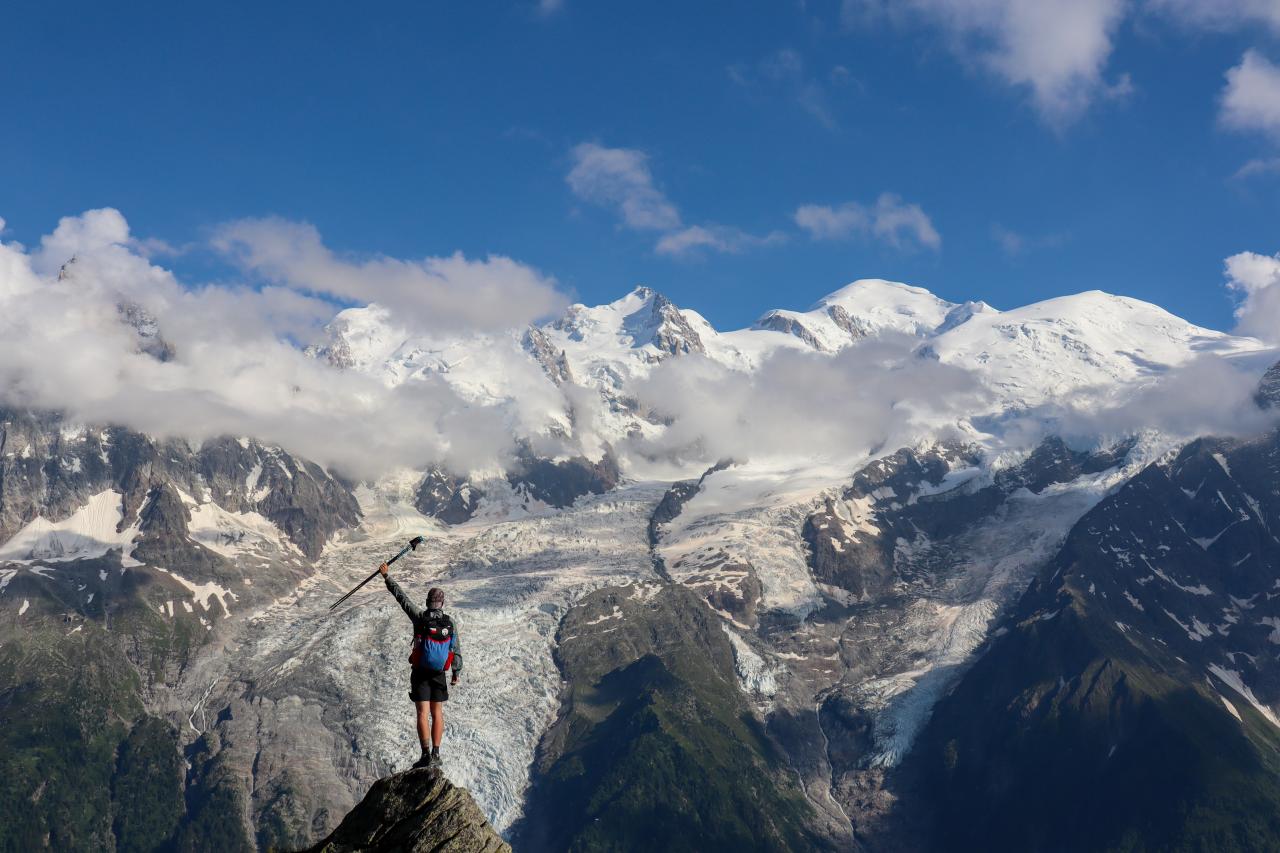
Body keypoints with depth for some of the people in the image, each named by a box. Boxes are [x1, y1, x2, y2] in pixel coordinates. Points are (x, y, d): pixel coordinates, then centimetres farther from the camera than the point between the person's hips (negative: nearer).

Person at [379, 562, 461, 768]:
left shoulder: (420, 617, -9)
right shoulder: (450, 624, -2)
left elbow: (401, 596, -3)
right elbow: (457, 651, 2)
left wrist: (386, 577, 7)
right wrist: (456, 673, 14)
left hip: (420, 672, -2)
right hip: (439, 674, 2)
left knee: (423, 713, -4)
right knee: (437, 713, 11)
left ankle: (426, 754, -11)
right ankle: (435, 754, 9)